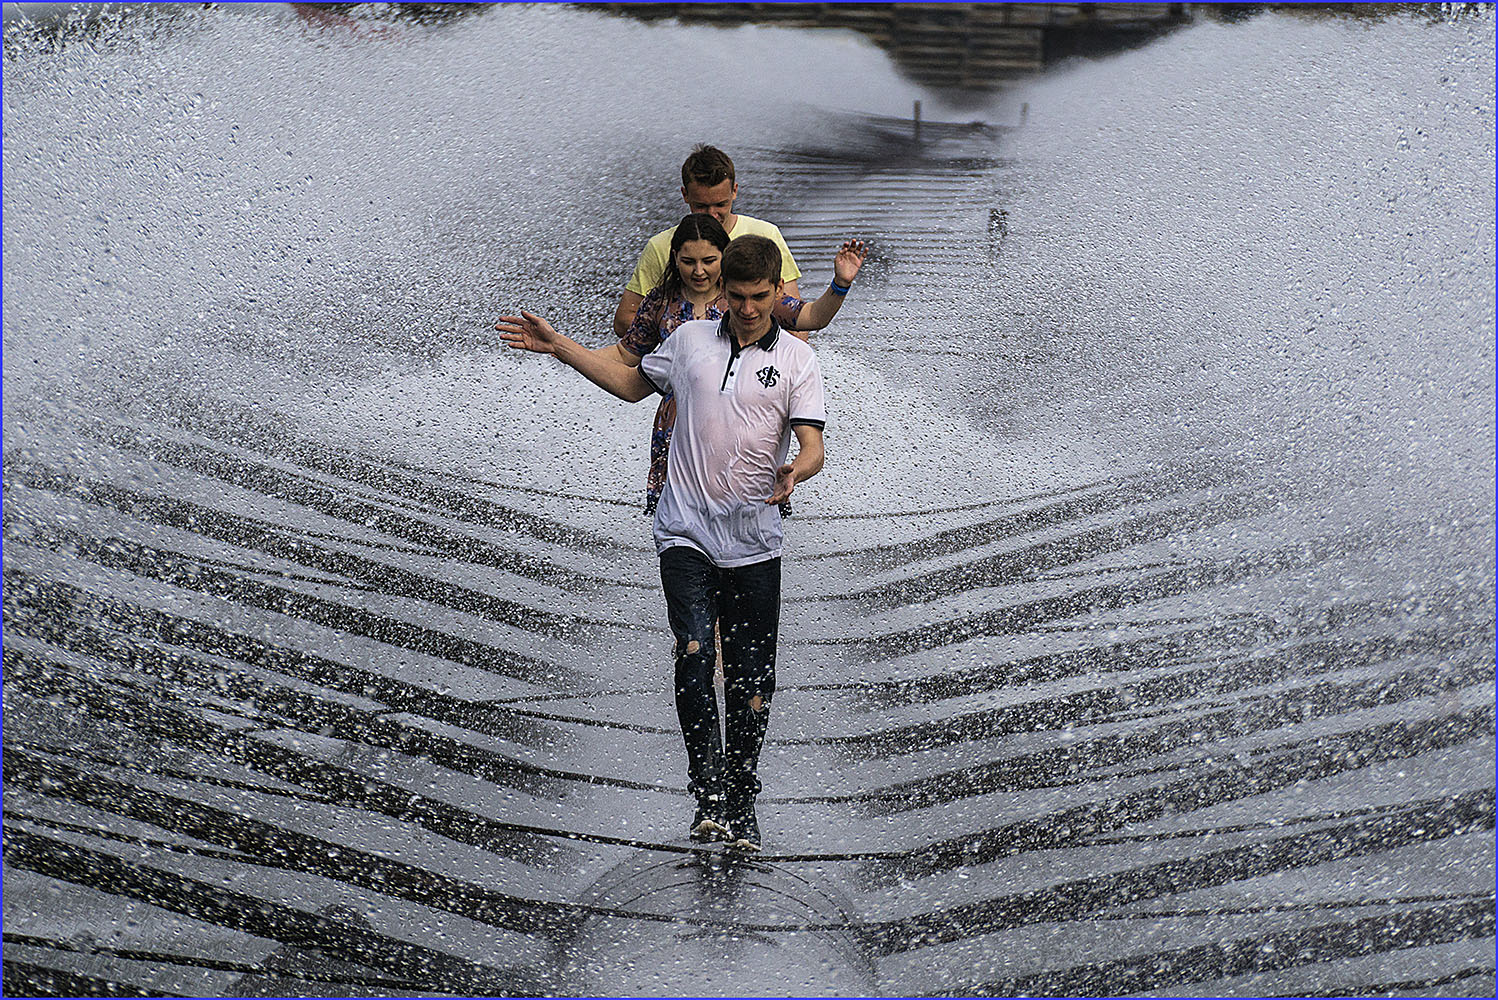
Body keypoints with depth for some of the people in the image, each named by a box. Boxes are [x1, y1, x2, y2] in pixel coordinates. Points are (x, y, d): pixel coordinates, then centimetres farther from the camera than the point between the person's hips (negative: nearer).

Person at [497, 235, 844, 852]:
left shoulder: (796, 360, 3)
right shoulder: (690, 339, 11)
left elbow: (813, 446, -7)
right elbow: (632, 383, 26)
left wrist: (796, 471, -30)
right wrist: (556, 345, 22)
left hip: (754, 540, -1)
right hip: (686, 530, 1)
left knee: (750, 677, 2)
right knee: (693, 652, -17)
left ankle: (742, 807, 16)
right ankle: (709, 795, -15)